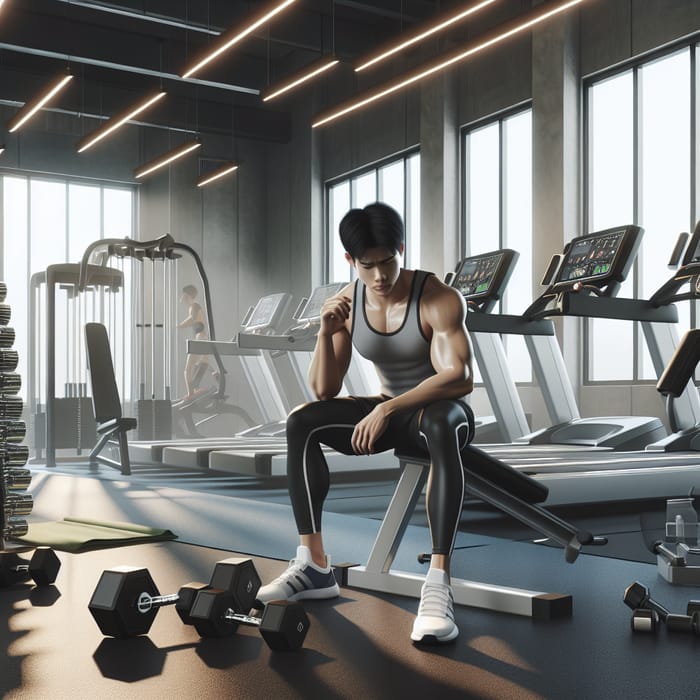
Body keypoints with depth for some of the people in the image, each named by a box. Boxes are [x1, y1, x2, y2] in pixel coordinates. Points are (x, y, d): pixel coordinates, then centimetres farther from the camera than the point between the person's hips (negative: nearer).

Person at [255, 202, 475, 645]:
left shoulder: (439, 300, -19)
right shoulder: (347, 304, -5)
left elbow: (460, 378, -31)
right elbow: (325, 391, -5)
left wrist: (387, 409, -38)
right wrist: (326, 333, -22)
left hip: (442, 409, -5)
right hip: (390, 412, 5)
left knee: (441, 427, -42)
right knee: (301, 422, -17)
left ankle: (439, 583, -47)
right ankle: (314, 565, -17)